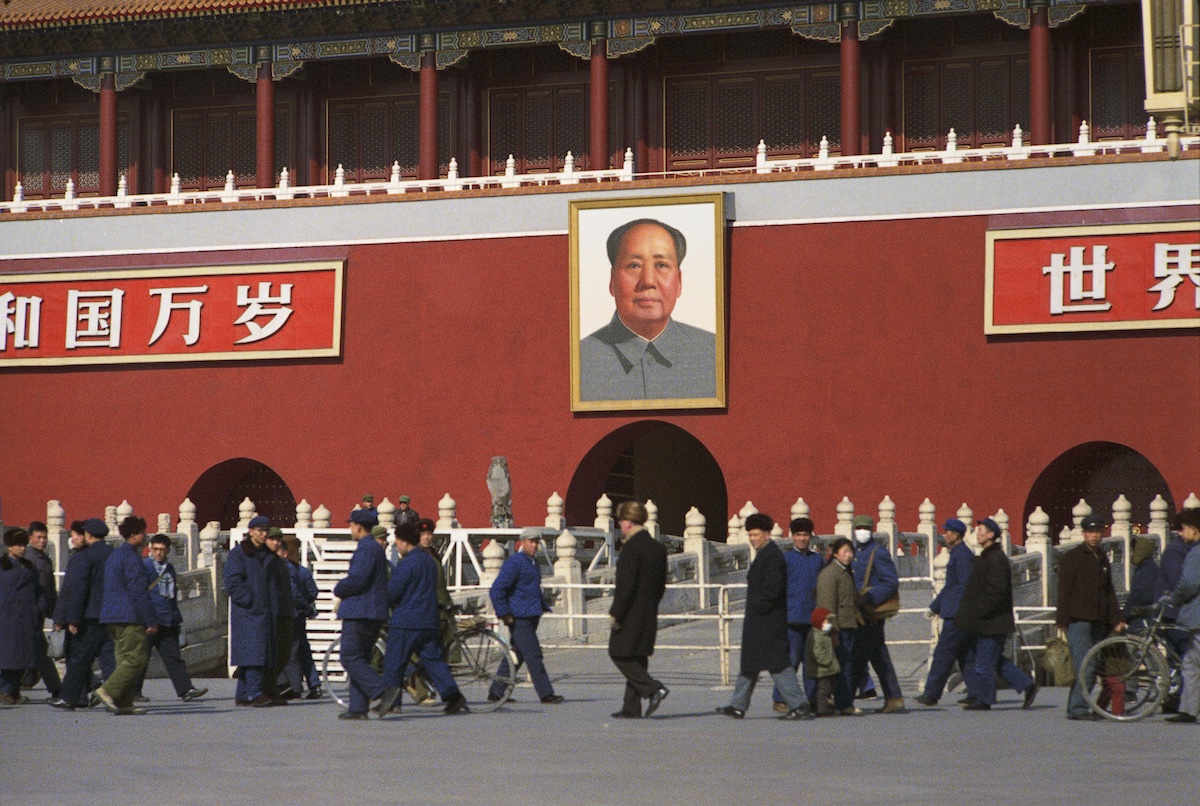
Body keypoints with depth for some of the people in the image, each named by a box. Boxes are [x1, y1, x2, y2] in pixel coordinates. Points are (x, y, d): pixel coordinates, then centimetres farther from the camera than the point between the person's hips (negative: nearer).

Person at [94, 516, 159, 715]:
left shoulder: (114, 555, 18)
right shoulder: (131, 557, -12)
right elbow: (139, 592, -16)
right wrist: (151, 621, -13)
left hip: (111, 616, 10)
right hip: (130, 616, -10)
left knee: (125, 659, 9)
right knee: (137, 658, -8)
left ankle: (124, 703, 5)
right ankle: (108, 690, -16)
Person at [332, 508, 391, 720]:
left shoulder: (366, 549, -14)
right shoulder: (377, 548, 19)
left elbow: (357, 579, -24)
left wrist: (339, 590, -5)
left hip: (359, 613, -10)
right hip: (374, 613, 10)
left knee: (351, 658, -9)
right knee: (360, 659, 11)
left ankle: (384, 691, -19)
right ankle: (359, 708, 9)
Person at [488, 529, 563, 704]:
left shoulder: (533, 563, 18)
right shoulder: (514, 562, -12)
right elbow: (496, 590, -17)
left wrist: (542, 607, 22)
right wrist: (505, 614, -17)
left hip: (531, 617, 10)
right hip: (519, 618, -10)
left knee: (516, 656, 12)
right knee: (533, 655, -9)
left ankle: (496, 692, 18)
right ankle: (546, 693, -8)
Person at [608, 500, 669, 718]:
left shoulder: (631, 547, -15)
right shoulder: (658, 548, 10)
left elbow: (626, 584, -20)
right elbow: (661, 585, 15)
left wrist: (615, 613, -16)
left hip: (630, 615, -8)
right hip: (649, 616, 8)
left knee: (620, 656, 0)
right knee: (637, 659, 12)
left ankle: (653, 689, -13)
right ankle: (632, 708, 13)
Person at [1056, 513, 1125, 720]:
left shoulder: (1103, 559, 20)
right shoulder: (1071, 558, 0)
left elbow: (1109, 592, 23)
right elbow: (1064, 592, -4)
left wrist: (1116, 620, 15)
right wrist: (1062, 621, -10)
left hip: (1098, 623, 7)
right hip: (1078, 621, -7)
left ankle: (1076, 707, 9)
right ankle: (1078, 708, -13)